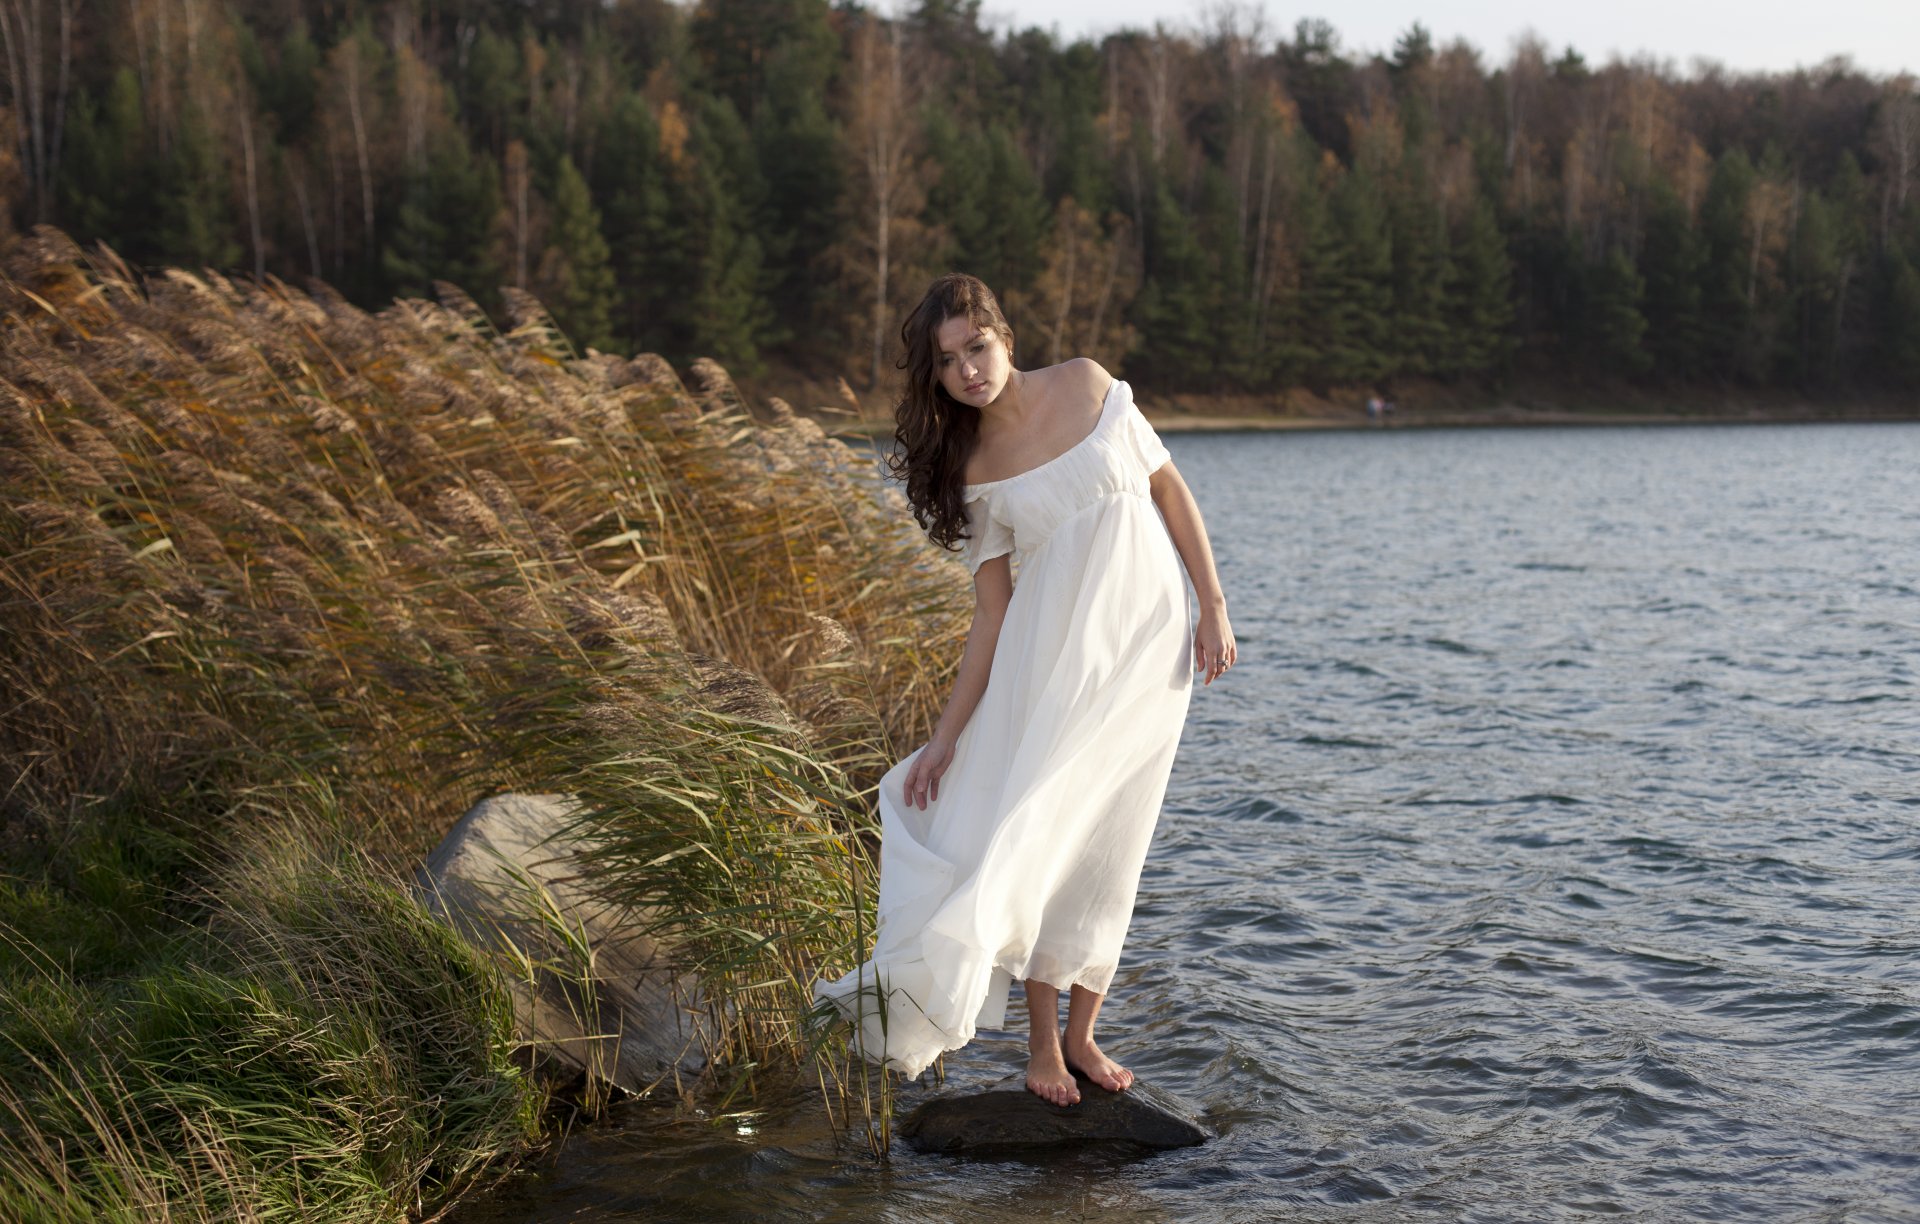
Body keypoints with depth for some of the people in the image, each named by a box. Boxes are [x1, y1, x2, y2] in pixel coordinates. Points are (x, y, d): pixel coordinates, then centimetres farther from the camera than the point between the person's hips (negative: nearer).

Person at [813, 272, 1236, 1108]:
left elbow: (1170, 490, 5)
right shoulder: (971, 471, 0)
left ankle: (1081, 1035, 13)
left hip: (1146, 644, 0)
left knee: (1105, 844, 1)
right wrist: (947, 735, -4)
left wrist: (1213, 606, -2)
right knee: (1039, 835, -6)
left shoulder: (1088, 387, -1)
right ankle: (1043, 1044, 6)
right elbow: (992, 615, 1)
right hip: (1050, 654, 1)